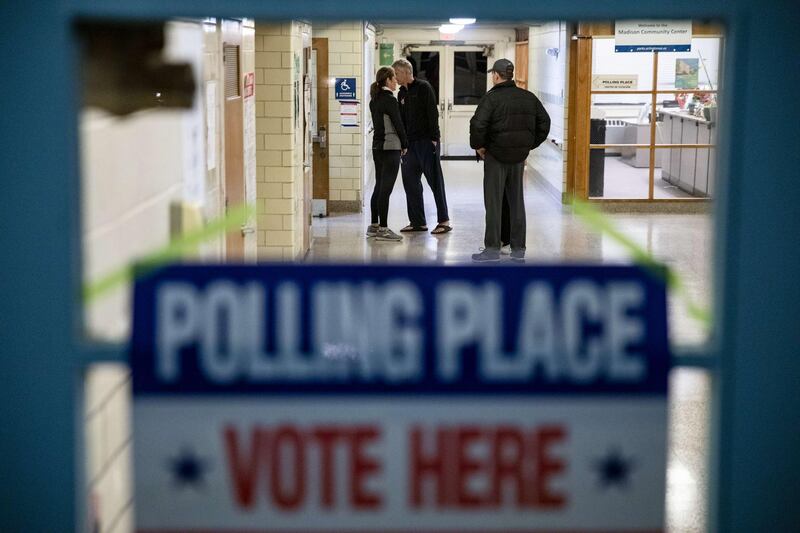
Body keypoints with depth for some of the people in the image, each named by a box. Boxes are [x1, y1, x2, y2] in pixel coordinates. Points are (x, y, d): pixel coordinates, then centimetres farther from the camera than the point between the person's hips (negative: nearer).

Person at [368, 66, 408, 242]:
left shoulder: (374, 100, 12)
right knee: (386, 189, -7)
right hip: (390, 147, -9)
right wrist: (405, 145, 1)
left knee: (379, 187, 15)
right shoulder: (389, 99, -14)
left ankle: (374, 226, 20)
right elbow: (398, 124, -13)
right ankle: (383, 229, -6)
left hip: (377, 147, 9)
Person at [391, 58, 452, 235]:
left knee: (435, 181, -4)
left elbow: (432, 113, -13)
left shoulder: (423, 88, -6)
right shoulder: (402, 94, 15)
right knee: (410, 182, 6)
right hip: (410, 144, 8)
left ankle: (444, 221, 0)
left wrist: (434, 138, -18)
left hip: (427, 142, -8)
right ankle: (418, 222, 12)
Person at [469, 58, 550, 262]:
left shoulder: (492, 97, -13)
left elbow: (478, 124, -23)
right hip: (519, 157, 5)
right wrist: (530, 144, 14)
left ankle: (492, 249, 2)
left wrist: (478, 146, -8)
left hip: (495, 156, -5)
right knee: (517, 202, 12)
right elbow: (544, 122, 11)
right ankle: (518, 249, 15)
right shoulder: (528, 97, 6)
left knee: (493, 203, 1)